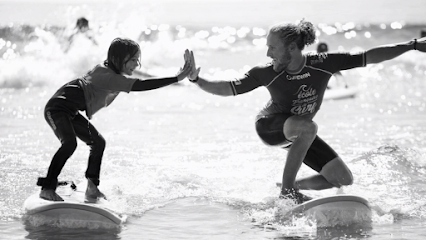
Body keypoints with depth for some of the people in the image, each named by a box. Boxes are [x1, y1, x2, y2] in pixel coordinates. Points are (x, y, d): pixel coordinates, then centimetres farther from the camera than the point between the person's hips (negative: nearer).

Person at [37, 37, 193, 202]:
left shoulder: (108, 70, 6)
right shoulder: (108, 76, -27)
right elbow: (140, 86, -36)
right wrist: (177, 78, -39)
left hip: (71, 113, 11)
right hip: (57, 108, -11)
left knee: (98, 142, 11)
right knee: (69, 143, -30)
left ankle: (92, 188, 14)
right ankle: (47, 189, -27)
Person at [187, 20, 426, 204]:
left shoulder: (322, 64, -24)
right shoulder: (266, 73, -25)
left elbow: (369, 57, -23)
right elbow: (228, 88, -19)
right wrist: (197, 79, -34)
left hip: (299, 131, 4)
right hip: (270, 126, -4)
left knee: (344, 179, -2)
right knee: (307, 127, -39)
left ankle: (292, 187, 17)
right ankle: (287, 189, -25)